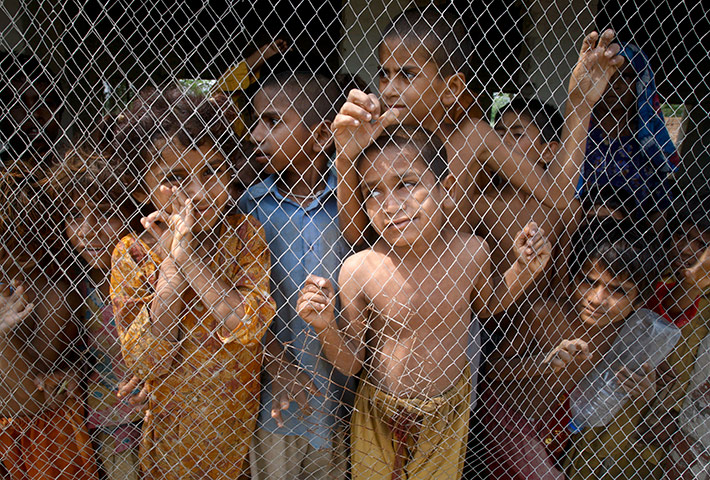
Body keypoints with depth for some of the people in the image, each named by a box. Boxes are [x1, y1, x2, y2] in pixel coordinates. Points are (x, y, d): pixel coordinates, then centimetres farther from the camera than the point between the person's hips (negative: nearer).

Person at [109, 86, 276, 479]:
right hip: (175, 428, 0)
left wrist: (188, 254, -25)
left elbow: (249, 328, -22)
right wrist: (171, 259, -23)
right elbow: (144, 362, -19)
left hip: (246, 418, 0)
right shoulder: (131, 254, -11)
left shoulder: (244, 233, -10)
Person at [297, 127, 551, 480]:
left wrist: (525, 268, -7)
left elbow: (487, 305, 8)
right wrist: (326, 328, -30)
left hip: (449, 412, 2)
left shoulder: (471, 251, -16)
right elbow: (352, 363, -12)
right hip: (380, 416, -2)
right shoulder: (358, 270, -24)